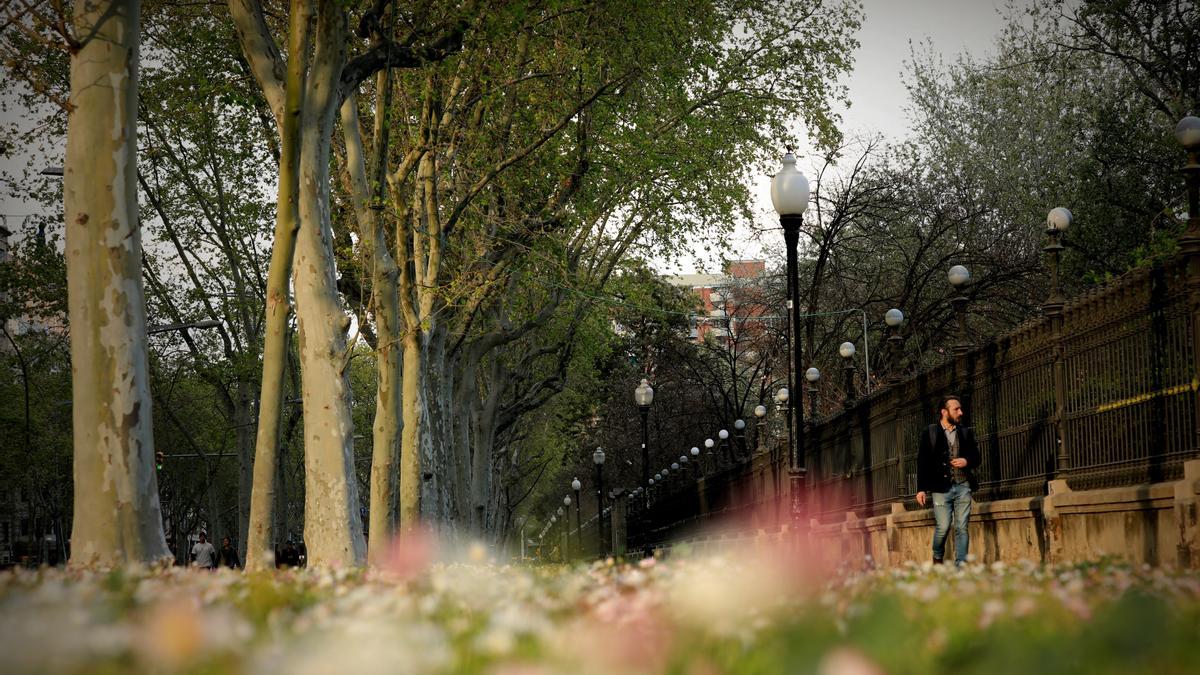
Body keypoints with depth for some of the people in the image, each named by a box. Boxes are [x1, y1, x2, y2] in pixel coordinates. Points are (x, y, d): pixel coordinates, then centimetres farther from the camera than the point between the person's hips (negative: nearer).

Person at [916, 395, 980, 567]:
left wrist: (967, 461, -5)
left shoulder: (966, 432, 13)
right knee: (943, 527, -8)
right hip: (941, 488, -3)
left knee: (962, 528, -3)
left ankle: (961, 565, -2)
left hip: (963, 487, 3)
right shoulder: (930, 432, 3)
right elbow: (922, 462, 1)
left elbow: (976, 457, 19)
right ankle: (937, 559, 16)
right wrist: (921, 489, -4)